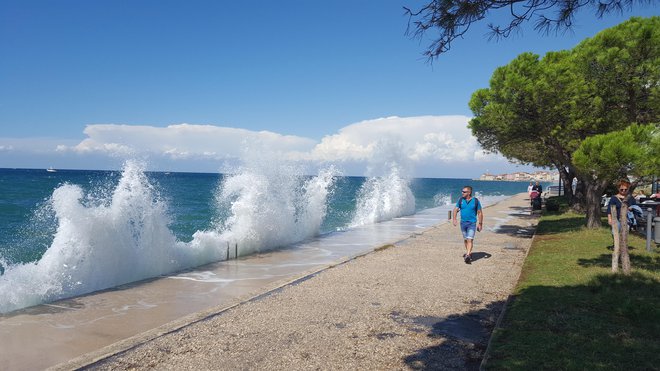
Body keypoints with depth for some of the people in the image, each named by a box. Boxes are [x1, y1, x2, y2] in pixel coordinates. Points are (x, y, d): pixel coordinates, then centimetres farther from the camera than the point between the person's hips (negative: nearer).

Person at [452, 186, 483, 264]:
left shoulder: (475, 201, -5)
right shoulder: (461, 200, 3)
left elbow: (479, 213, 1)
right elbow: (456, 209, 6)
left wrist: (480, 224, -1)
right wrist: (454, 219, -9)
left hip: (472, 223, -4)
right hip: (463, 222, 4)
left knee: (470, 239, -14)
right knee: (465, 239, 15)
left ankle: (468, 255, -22)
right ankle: (469, 252, 32)